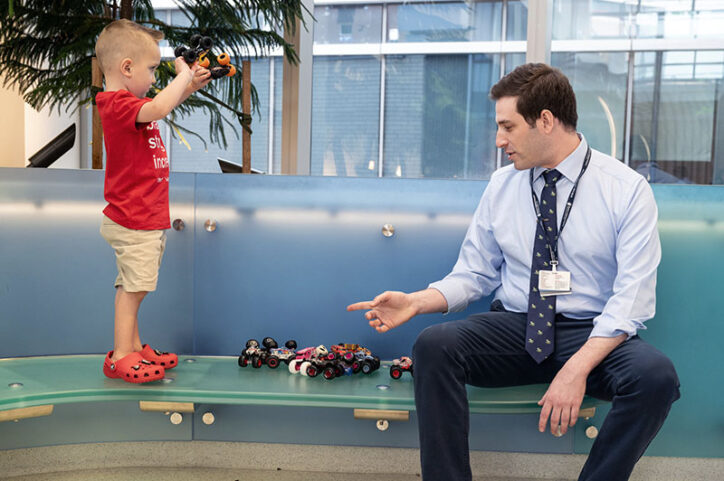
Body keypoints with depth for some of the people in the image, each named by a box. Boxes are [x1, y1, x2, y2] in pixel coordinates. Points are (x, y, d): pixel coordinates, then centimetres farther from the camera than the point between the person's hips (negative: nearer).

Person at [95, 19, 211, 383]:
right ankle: (120, 357, 5)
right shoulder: (118, 105, -19)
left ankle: (133, 348, 26)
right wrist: (183, 76, -23)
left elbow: (163, 107, 31)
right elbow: (158, 109, -38)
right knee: (132, 288, -4)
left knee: (133, 287, 16)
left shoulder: (126, 104, 14)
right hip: (134, 221, -10)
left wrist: (189, 86, 14)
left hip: (146, 218, 10)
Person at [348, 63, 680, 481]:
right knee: (433, 346, -26)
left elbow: (633, 297, -12)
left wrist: (577, 368, -24)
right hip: (513, 326, 2)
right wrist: (416, 302, -9)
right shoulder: (501, 185, 7)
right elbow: (474, 275, 10)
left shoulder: (627, 189, -4)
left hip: (594, 335, -2)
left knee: (656, 375, -33)